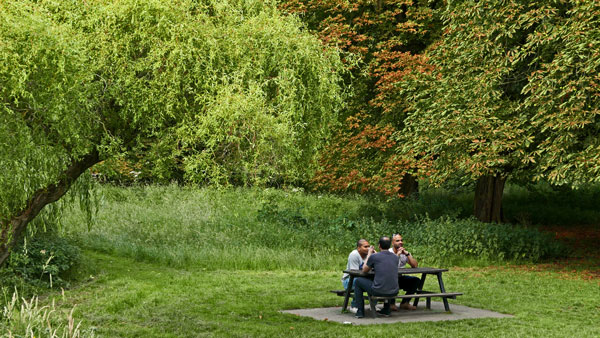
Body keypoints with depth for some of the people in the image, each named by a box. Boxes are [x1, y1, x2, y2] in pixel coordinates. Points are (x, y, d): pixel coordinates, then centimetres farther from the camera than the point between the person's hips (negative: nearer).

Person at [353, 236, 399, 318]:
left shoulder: (374, 257, -5)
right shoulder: (395, 257, 8)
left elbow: (364, 270, 12)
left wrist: (369, 254, 22)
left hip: (378, 291, -5)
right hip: (394, 292, 5)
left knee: (358, 281, 19)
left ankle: (360, 311, 20)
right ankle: (386, 310, 37)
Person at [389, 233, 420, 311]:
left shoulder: (405, 253, 2)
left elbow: (415, 265, -10)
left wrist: (407, 254, -18)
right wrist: (398, 254, -27)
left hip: (400, 278, 5)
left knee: (416, 280, -12)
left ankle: (405, 303, -3)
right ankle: (391, 303, -15)